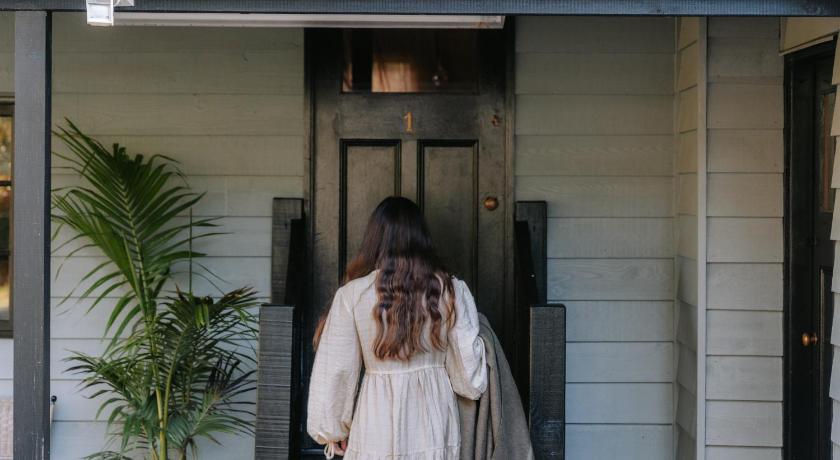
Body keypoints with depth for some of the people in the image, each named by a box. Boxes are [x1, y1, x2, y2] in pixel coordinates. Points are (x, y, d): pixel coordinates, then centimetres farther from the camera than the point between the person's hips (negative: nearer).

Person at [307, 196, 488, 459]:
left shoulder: (352, 295, -8)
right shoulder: (451, 291, -4)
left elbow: (337, 371, -3)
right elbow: (468, 372, -1)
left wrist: (335, 430, 10)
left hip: (377, 430, -1)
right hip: (435, 426, 2)